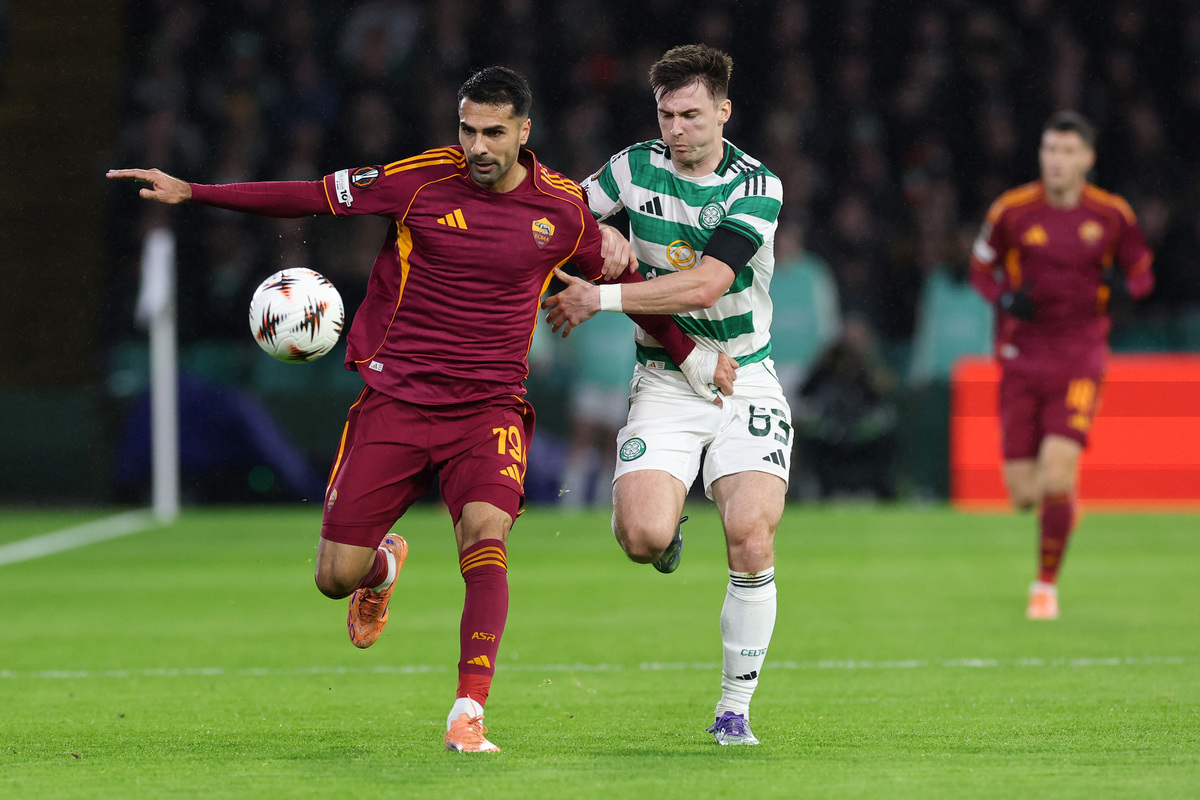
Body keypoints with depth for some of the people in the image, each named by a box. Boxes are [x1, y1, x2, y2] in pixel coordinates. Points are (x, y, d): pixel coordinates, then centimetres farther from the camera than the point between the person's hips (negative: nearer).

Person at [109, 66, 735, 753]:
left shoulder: (562, 208, 0)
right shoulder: (420, 181, -6)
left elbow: (625, 282, 16)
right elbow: (311, 197, 0)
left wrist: (695, 361, 20)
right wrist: (190, 193, -4)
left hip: (490, 406, 0)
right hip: (396, 396, 0)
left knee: (485, 533, -28)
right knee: (337, 577, -1)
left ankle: (469, 714, -27)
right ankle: (385, 563, 38)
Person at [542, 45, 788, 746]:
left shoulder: (757, 187, -10)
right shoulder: (636, 167, 0)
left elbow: (705, 285, -21)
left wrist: (601, 298, -21)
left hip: (743, 380, -2)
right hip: (663, 383, 2)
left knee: (751, 541, -18)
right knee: (643, 537, -21)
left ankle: (734, 711, -3)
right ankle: (669, 524, 20)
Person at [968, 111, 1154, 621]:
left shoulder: (1112, 215, -1)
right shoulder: (1012, 210, -3)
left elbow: (1141, 270, 11)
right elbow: (981, 267, 10)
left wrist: (1125, 287, -13)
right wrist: (1004, 298, -12)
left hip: (1080, 355, -1)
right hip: (1022, 354, 1)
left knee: (1057, 473, -18)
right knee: (1022, 494, -3)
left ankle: (1047, 584, 0)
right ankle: (1061, 502, 36)